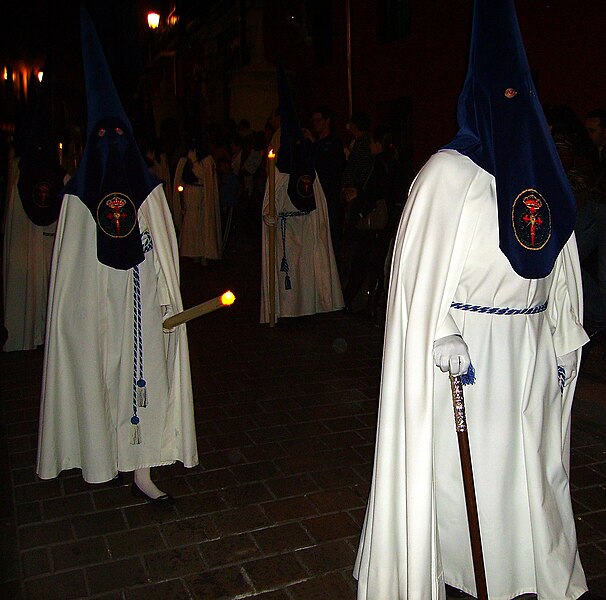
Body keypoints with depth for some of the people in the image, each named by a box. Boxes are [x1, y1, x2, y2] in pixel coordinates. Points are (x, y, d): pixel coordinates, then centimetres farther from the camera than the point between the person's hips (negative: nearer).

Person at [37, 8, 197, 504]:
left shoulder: (150, 190, 5)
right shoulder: (78, 195, 5)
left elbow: (166, 253, 4)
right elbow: (68, 261, 5)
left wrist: (169, 296, -3)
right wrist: (66, 310, 1)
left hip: (142, 302, 0)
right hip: (95, 306, 0)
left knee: (143, 376, -1)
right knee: (98, 377, 7)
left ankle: (142, 470, 3)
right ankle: (101, 453, 25)